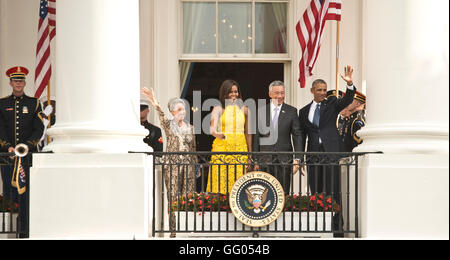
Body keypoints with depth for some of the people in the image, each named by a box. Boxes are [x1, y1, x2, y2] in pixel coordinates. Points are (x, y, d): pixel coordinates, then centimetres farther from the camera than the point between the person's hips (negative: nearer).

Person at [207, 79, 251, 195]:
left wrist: (250, 154, 17)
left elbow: (247, 133, 17)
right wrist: (217, 133, -35)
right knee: (220, 180, -8)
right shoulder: (218, 109, 4)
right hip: (221, 147, -2)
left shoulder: (244, 110, 13)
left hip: (240, 148, 2)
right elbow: (212, 128, -11)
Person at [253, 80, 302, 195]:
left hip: (284, 160, -1)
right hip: (265, 159, 1)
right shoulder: (261, 111, 7)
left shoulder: (291, 111, 5)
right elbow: (257, 136, 8)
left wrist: (297, 158, -5)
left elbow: (297, 136, 3)